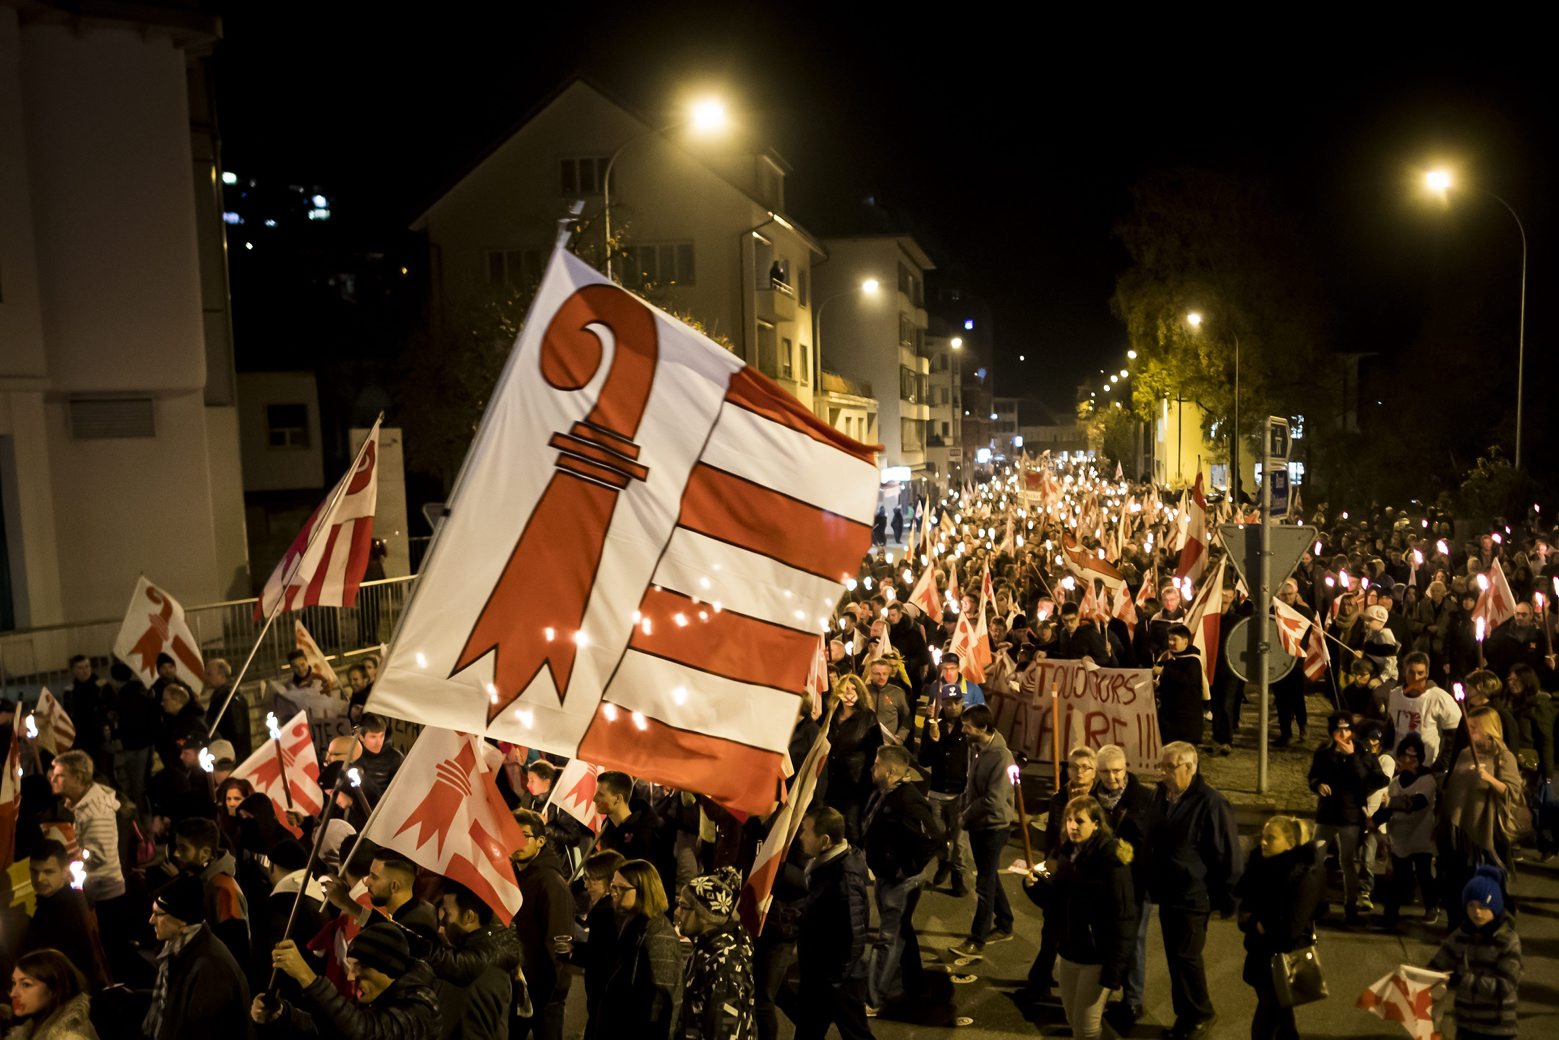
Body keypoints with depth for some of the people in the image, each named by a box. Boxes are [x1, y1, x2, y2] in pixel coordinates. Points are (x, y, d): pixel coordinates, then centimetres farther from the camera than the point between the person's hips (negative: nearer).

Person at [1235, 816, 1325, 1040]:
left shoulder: (1304, 875, -19)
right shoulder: (1262, 866, 2)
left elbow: (1289, 928, -20)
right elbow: (1245, 905, 7)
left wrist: (1260, 927, -8)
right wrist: (1253, 922, -12)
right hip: (1262, 955, 7)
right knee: (1279, 1015, 20)